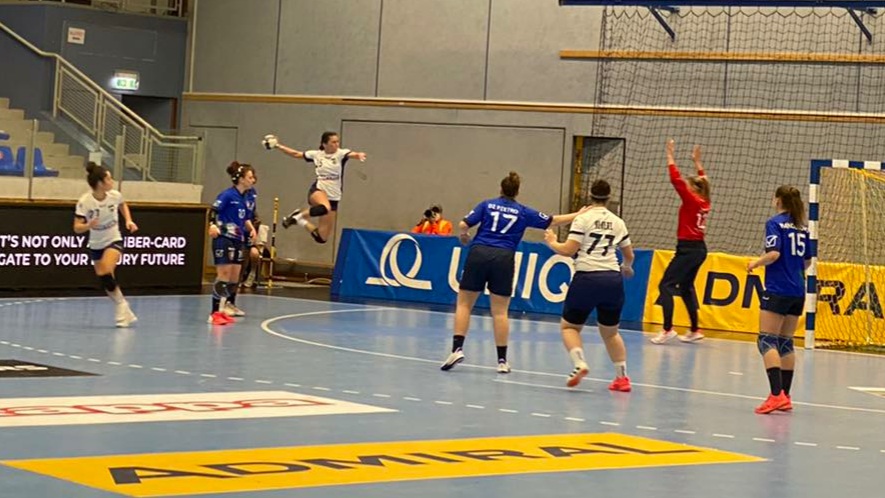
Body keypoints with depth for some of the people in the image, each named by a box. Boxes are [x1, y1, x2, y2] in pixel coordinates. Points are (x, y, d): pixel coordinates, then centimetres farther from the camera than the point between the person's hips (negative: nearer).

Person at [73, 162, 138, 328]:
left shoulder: (115, 195, -13)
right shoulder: (85, 201, -21)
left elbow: (123, 205, 12)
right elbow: (77, 228, -22)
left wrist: (129, 221, -2)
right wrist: (88, 225, -42)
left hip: (114, 241, -1)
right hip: (95, 245, 1)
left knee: (105, 273, -26)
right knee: (106, 282, 5)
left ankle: (121, 305, -10)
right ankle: (126, 313, 19)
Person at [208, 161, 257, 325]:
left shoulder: (246, 197, 11)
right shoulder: (228, 195, -13)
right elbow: (213, 211, -17)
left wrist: (251, 228, 7)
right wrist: (213, 225, -33)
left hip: (238, 240, 8)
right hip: (224, 239, -8)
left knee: (234, 277, 11)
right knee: (224, 275, -12)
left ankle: (228, 305, 23)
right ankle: (215, 313, -10)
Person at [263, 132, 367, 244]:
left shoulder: (341, 154, -2)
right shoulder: (316, 154, 4)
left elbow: (352, 154, -25)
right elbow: (296, 154, 18)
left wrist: (359, 155, -48)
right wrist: (278, 146, 17)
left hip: (333, 197, 2)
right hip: (318, 191, -2)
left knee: (322, 238, 1)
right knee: (325, 208, -40)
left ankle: (301, 221, 27)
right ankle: (299, 215, -14)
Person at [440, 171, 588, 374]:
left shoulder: (487, 205, 10)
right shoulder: (523, 212, 12)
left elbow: (463, 224, 2)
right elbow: (553, 221, 16)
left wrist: (464, 235, 24)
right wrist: (577, 215, 28)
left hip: (478, 253, 0)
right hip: (503, 258, 0)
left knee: (464, 303, 7)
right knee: (500, 311, 4)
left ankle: (457, 348, -7)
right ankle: (502, 360, 5)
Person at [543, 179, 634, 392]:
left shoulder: (583, 219, -2)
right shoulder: (617, 222, 11)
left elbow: (569, 250, -9)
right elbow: (629, 255, 21)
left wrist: (552, 242, 11)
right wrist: (627, 268, 43)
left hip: (587, 278, -4)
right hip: (613, 279, 4)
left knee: (569, 326, 12)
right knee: (610, 332, 20)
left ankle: (580, 364, -12)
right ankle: (622, 377, 16)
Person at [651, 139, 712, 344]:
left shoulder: (691, 200, -12)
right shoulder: (704, 202, 9)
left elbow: (676, 179, -15)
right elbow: (702, 181, 28)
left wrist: (670, 155, -8)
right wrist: (697, 162, 33)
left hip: (688, 249, -9)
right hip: (699, 249, 9)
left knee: (666, 285, -9)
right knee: (686, 286, 19)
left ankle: (667, 329, -19)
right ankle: (694, 330, 20)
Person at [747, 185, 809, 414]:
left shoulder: (775, 223, -8)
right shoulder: (802, 227, 12)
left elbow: (774, 253, -20)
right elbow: (807, 261, 17)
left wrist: (756, 263, -3)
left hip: (777, 290, -7)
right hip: (798, 292, 7)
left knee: (767, 341, -8)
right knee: (785, 342, 13)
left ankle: (777, 394, -22)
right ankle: (785, 396, 13)